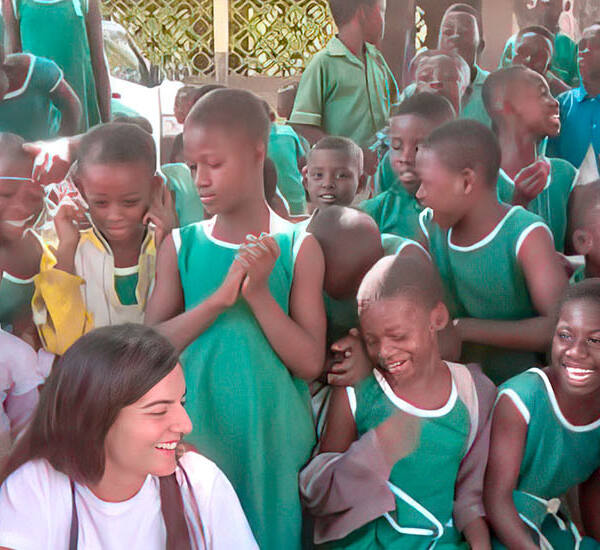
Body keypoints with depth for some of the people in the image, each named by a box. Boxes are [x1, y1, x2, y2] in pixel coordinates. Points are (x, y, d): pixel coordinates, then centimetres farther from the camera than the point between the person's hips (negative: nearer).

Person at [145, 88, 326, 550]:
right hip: (197, 432, 2)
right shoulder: (181, 246, 0)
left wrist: (259, 292, -21)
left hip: (272, 437, -1)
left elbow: (310, 363, -9)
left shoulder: (298, 247, -6)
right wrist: (220, 297, -19)